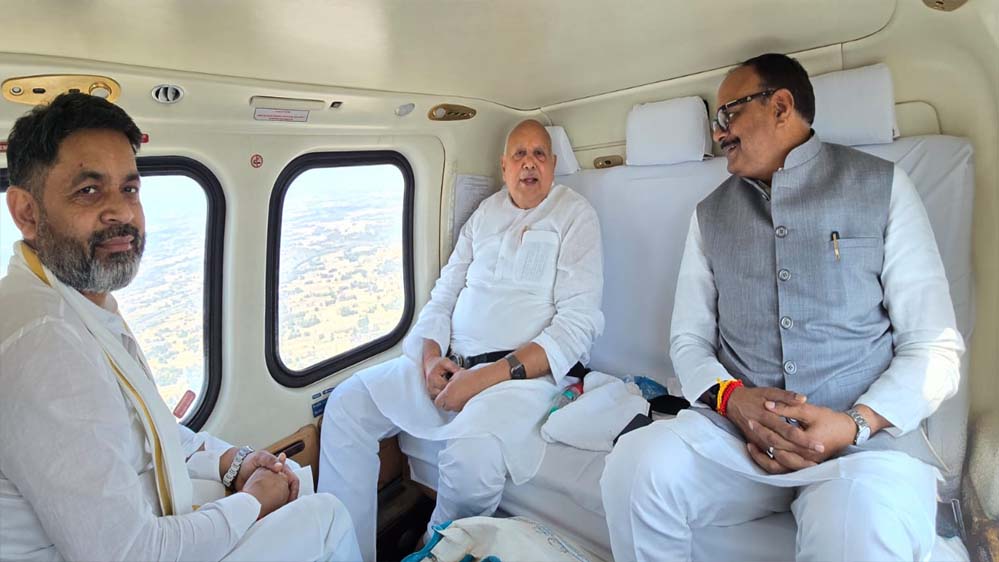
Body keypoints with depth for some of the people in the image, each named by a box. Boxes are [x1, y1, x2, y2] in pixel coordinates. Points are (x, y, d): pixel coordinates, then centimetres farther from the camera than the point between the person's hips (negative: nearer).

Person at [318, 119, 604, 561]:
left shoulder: (575, 214, 0)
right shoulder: (487, 212, 16)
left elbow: (578, 324, -11)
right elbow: (445, 293, 17)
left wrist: (490, 376, -19)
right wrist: (431, 355, -4)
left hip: (523, 369, -5)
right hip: (450, 362, 6)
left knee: (470, 457, -33)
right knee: (347, 404, -7)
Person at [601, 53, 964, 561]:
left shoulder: (880, 186, 7)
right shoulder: (710, 214, 14)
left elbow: (935, 347, 3)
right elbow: (689, 339, 10)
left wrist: (855, 423, -14)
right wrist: (731, 397, -11)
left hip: (866, 432, -2)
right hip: (737, 422, 3)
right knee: (635, 465, -27)